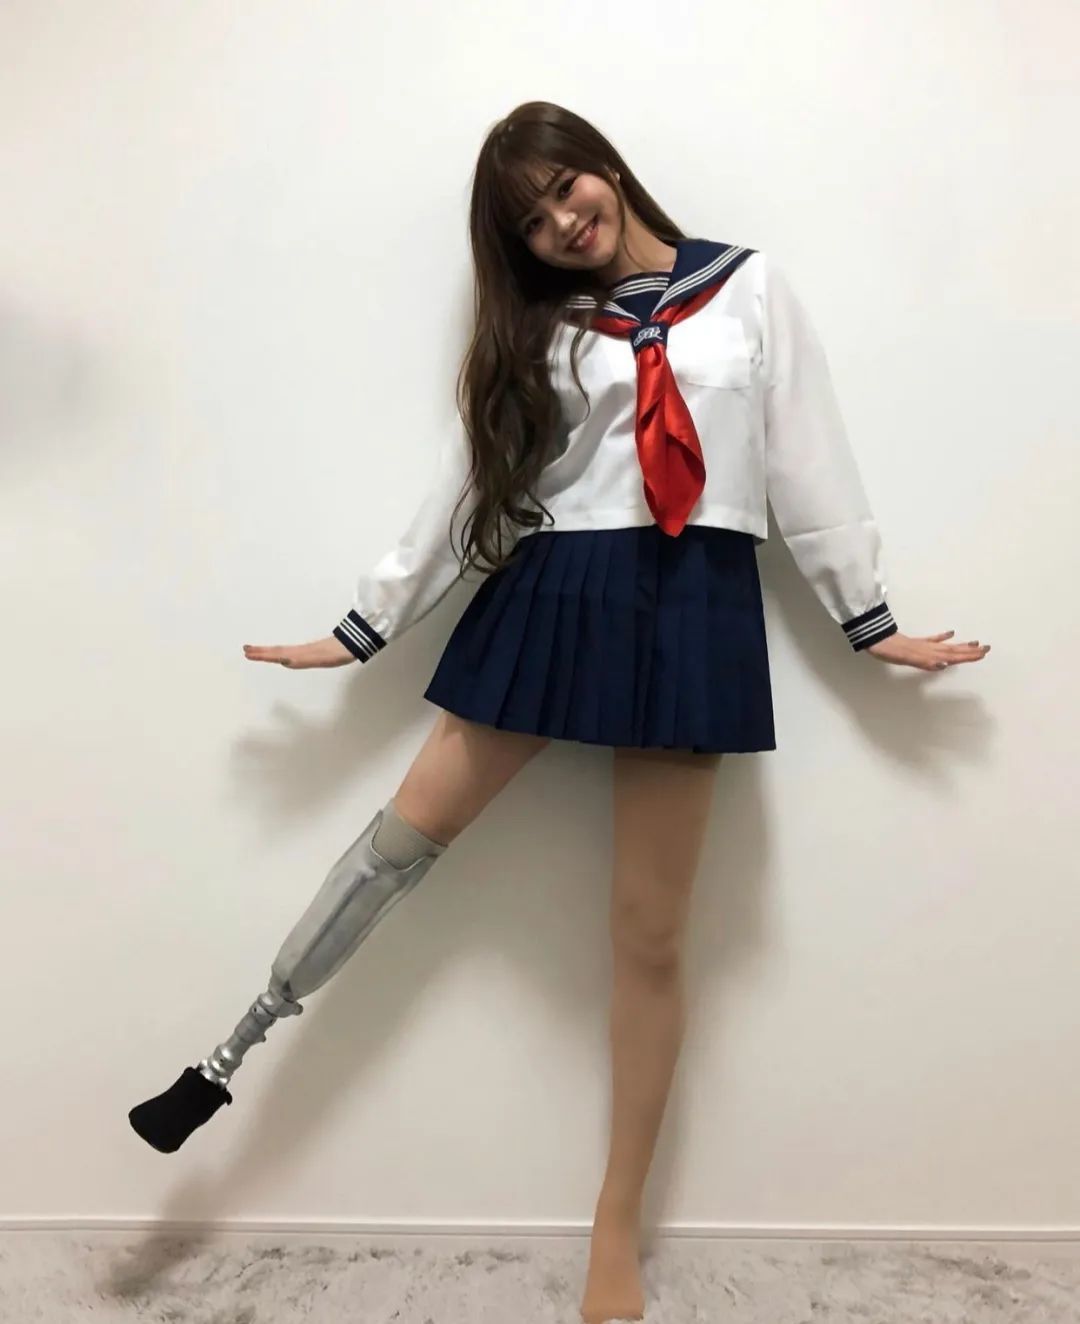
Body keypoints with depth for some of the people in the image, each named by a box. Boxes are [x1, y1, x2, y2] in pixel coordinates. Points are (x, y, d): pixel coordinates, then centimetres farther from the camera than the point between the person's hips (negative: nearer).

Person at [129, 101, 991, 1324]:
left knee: (649, 929, 4)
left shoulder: (748, 287, 8)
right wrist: (361, 628, 8)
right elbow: (465, 487, 10)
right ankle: (229, 1059, 22)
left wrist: (868, 619, 8)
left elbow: (809, 459, 8)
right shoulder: (535, 327, 12)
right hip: (553, 593, 2)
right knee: (407, 830, 2)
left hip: (693, 605, -1)